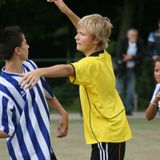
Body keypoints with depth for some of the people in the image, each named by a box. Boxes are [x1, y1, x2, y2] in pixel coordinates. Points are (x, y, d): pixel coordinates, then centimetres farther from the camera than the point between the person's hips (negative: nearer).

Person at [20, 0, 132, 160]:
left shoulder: (91, 64, -20)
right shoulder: (104, 57, 6)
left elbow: (66, 69, -41)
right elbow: (88, 29, 21)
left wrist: (40, 71, -57)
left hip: (106, 135, -10)